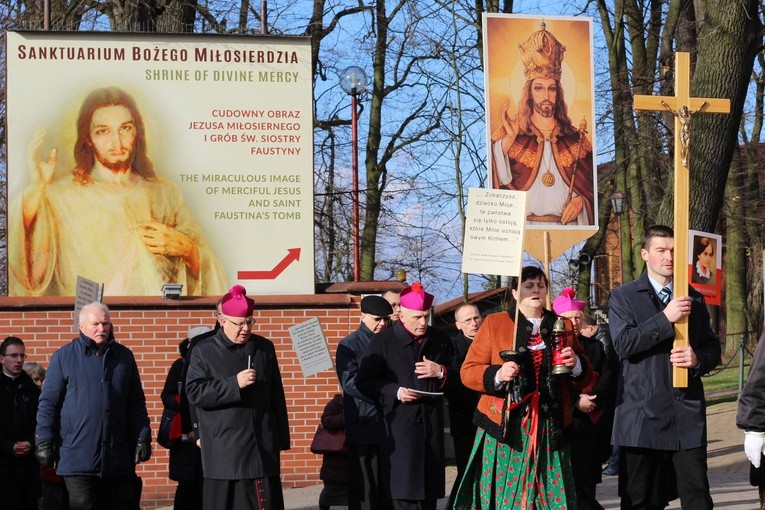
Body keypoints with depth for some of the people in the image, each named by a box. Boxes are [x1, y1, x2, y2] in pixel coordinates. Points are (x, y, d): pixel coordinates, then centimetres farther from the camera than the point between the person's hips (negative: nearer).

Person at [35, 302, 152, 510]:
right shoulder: (64, 357, 2)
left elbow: (137, 404, 15)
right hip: (78, 459, -3)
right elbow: (48, 403, 1)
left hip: (118, 459, 3)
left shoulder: (124, 356, 11)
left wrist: (143, 438, 7)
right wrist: (44, 442, -6)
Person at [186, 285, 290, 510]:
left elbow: (277, 396, 14)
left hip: (262, 447, 3)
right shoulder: (204, 351, 1)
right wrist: (234, 384, -19)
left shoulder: (265, 348, 11)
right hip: (223, 451, -3)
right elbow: (194, 392, -10)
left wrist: (282, 438, 11)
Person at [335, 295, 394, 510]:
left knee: (389, 488, 7)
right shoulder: (350, 345, -2)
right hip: (364, 426, -5)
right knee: (365, 486, -4)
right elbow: (350, 382, -15)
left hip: (390, 426, 5)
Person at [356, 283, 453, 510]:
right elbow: (364, 382, -2)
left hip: (432, 423, 4)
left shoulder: (440, 340, 12)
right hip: (399, 428, -4)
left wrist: (441, 372, -5)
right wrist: (395, 392, -16)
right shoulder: (383, 341, -1)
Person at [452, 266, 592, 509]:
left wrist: (576, 364, -5)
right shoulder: (494, 323, 7)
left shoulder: (562, 326, 15)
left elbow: (585, 378, 17)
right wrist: (497, 375, -17)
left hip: (550, 431, 2)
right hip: (505, 428, -2)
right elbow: (468, 371, 2)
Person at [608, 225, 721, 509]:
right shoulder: (623, 297, 5)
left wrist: (698, 359, -5)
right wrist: (665, 319, -17)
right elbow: (623, 344, -9)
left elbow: (712, 347, 19)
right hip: (643, 414, -3)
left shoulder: (693, 299, 18)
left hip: (687, 411, 3)